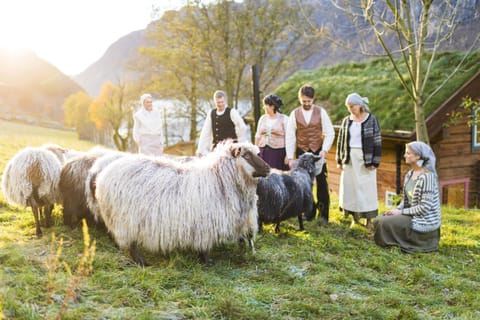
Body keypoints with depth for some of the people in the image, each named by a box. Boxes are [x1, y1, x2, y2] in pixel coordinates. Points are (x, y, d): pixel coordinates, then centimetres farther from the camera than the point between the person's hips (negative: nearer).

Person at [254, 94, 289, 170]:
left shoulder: (284, 119, -2)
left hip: (278, 152, -4)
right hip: (263, 152, 4)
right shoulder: (262, 118, 11)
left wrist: (288, 155, -12)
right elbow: (258, 136, 14)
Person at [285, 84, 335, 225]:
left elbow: (330, 133, -1)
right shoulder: (294, 113, 0)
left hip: (318, 152, -1)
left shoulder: (321, 112, -2)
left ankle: (324, 215, 10)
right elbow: (290, 136, -1)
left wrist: (324, 150, -12)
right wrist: (290, 158, -6)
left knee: (322, 184, 1)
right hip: (301, 152, 1)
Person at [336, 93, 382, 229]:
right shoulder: (347, 120, 6)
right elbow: (341, 140, 10)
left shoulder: (371, 119, -5)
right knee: (350, 187, 5)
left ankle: (369, 219, 9)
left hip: (366, 159, -4)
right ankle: (355, 217, 17)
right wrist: (339, 160, 7)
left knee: (366, 188, -1)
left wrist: (375, 162, -10)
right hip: (350, 158, 4)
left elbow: (377, 141, -6)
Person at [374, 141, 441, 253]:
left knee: (384, 222, -18)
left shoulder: (427, 177, -21)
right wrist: (396, 210, -6)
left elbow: (425, 207, -24)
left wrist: (401, 212, -17)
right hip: (413, 215, 9)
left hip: (424, 222, -9)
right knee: (379, 220, 3)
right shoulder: (409, 174, 6)